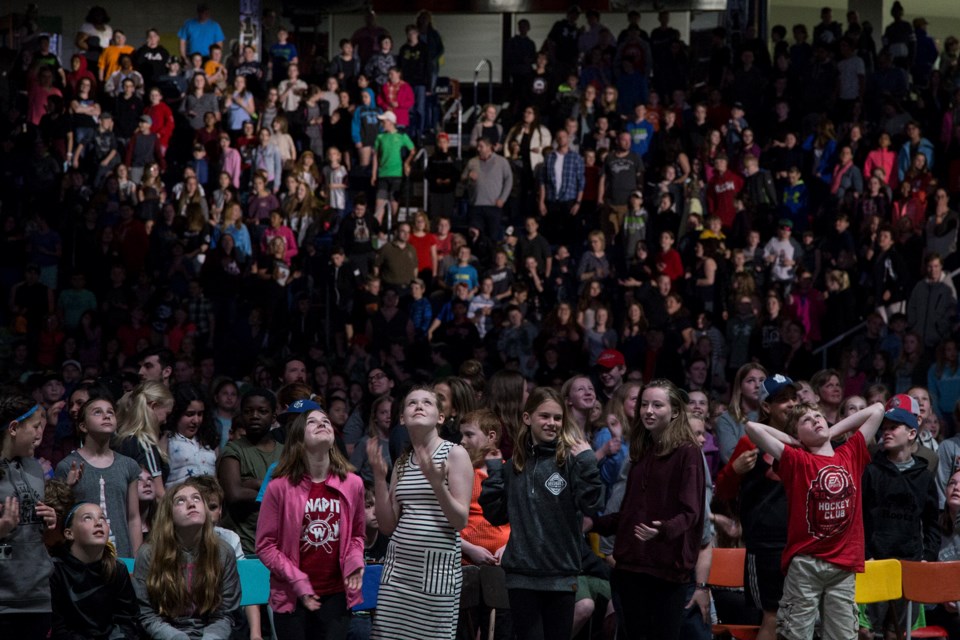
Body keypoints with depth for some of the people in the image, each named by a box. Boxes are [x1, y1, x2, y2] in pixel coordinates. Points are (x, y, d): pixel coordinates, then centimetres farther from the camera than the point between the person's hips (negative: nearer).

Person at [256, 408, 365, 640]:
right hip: (292, 596, -2)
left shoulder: (352, 484, 2)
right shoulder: (280, 487, -7)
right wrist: (297, 581, -12)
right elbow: (265, 544, -4)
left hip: (336, 594, 2)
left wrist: (355, 561, -5)